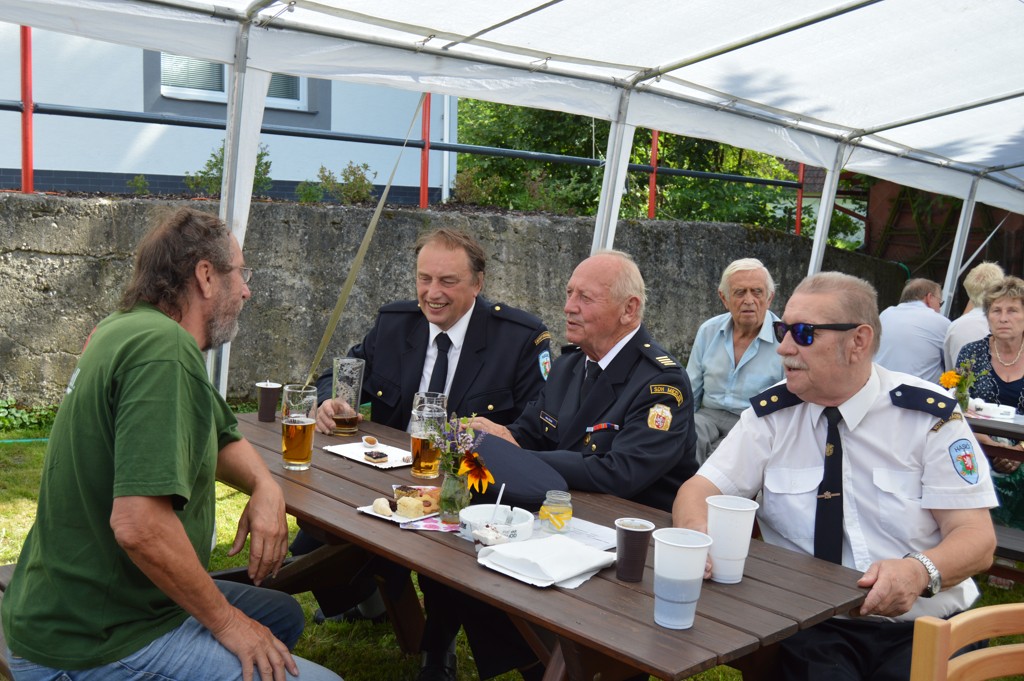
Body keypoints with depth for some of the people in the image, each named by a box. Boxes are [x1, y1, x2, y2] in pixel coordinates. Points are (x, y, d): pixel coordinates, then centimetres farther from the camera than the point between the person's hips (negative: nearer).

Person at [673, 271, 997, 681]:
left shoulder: (930, 416, -2)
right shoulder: (769, 415, 4)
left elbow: (977, 538, -4)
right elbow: (699, 491, 0)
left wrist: (919, 571, -26)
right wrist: (697, 533, -24)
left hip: (924, 629, 0)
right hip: (810, 629, 0)